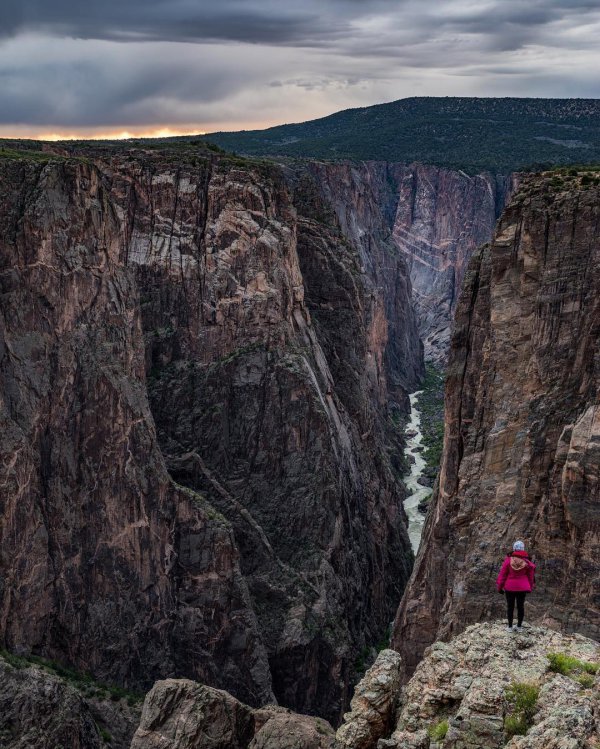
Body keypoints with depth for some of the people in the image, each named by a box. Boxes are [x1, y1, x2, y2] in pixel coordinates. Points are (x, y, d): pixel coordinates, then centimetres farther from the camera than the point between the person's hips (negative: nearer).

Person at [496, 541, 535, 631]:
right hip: (522, 587, 1)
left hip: (509, 587, -1)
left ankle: (510, 626, 14)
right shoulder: (527, 562, -8)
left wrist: (500, 586, 4)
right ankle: (519, 626, 17)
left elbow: (502, 574, -7)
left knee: (510, 606, 8)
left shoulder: (508, 560, -13)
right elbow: (531, 576, 3)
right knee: (520, 606, 11)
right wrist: (530, 587, 17)